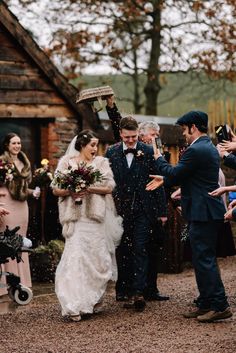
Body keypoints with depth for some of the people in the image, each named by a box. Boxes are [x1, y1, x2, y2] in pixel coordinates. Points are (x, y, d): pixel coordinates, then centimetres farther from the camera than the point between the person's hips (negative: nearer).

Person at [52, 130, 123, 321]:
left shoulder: (101, 162, 9)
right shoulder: (66, 162, 6)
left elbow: (110, 187, -2)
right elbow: (56, 189, 3)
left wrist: (89, 188, -15)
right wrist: (71, 192, -16)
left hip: (97, 217, 2)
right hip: (76, 218, -2)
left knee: (97, 257, 4)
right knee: (76, 257, -9)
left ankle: (92, 299, 22)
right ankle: (75, 306, -8)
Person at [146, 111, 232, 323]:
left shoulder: (196, 150, -18)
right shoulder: (210, 148, 15)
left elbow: (175, 174, -13)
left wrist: (159, 158, 3)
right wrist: (164, 180, 18)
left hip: (202, 212, -11)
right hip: (209, 211, 11)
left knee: (204, 259, -7)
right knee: (203, 259, 14)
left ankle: (220, 305, -6)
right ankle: (206, 304, 20)